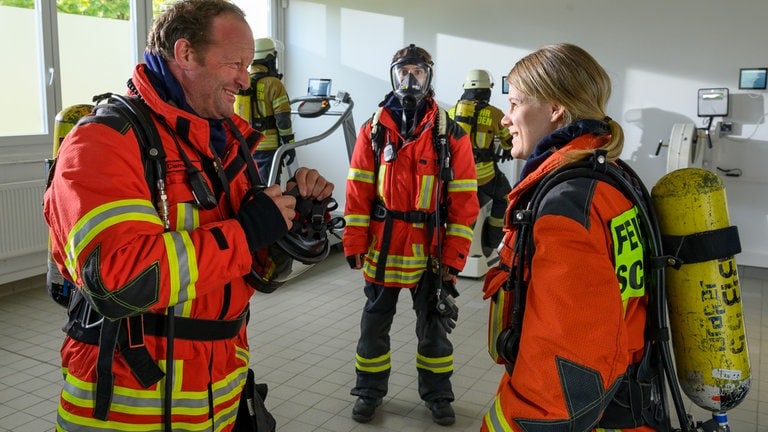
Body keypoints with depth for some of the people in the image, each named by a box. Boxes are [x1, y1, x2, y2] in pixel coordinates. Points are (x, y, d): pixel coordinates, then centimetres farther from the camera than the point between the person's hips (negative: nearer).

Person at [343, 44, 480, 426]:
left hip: (430, 251, -1)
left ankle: (437, 395, 32)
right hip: (381, 248, 1)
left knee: (434, 324, 14)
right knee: (375, 322, 14)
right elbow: (358, 192, 0)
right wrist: (354, 244, -5)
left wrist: (454, 257, -8)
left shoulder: (452, 135, -3)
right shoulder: (373, 130, 2)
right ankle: (369, 391, 33)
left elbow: (463, 200, -5)